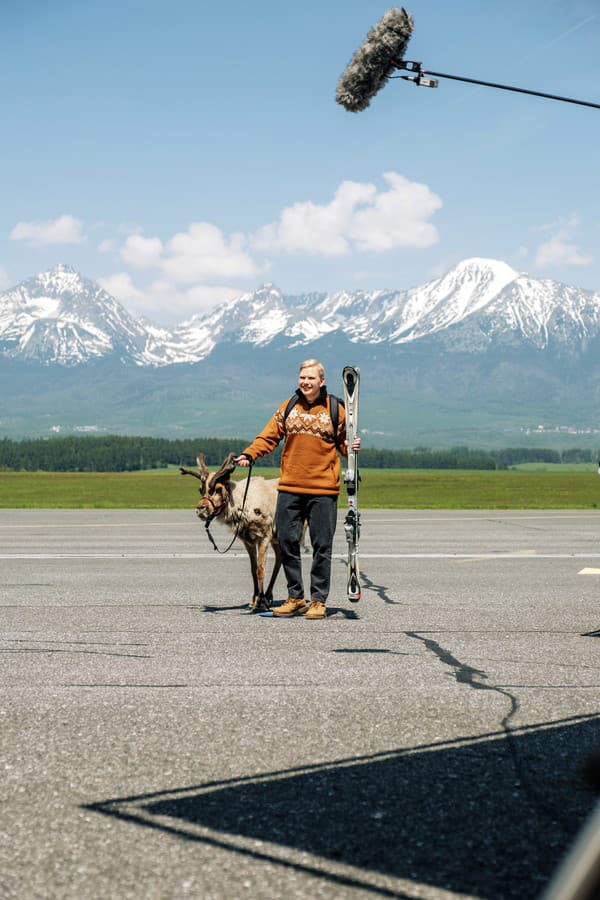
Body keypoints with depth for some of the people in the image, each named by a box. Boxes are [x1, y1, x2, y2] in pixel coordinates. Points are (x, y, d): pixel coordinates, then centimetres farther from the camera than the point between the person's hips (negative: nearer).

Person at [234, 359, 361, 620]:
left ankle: (318, 600, 10)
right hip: (289, 488, 2)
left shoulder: (335, 410, 4)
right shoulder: (287, 407, 9)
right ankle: (295, 598, 15)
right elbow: (269, 436, 8)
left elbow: (343, 442, 10)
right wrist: (248, 454, -7)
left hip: (323, 490, -2)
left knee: (321, 546, 0)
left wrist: (353, 448, -12)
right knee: (287, 542, 3)